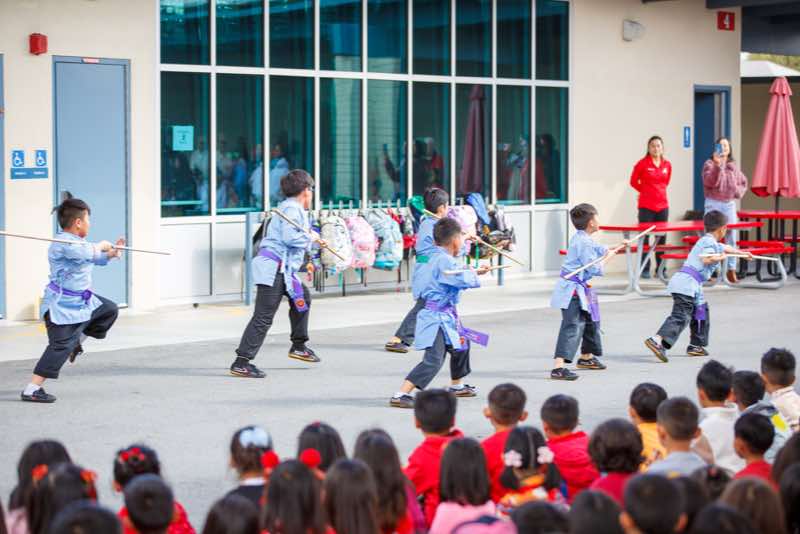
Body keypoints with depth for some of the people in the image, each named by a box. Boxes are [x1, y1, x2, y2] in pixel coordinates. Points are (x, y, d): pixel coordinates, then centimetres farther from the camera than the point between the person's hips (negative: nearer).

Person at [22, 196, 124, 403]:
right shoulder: (64, 244, -22)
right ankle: (31, 390, -13)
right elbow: (89, 253, -36)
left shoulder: (76, 242, 12)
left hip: (82, 300, 10)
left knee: (109, 310, 20)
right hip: (62, 305, -10)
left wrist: (111, 253, 6)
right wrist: (102, 245, -16)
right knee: (60, 347, -14)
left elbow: (97, 258, 25)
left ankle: (77, 340, 28)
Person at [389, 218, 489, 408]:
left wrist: (475, 272, 34)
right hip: (437, 318, -11)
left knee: (461, 345, 29)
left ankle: (456, 385, 48)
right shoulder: (444, 261, -20)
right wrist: (475, 275, -7)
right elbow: (465, 280, -29)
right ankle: (400, 395, -24)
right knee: (433, 360, -19)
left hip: (445, 317, 11)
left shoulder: (438, 258, 13)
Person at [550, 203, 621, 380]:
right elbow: (595, 269, -20)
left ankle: (586, 357, 46)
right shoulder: (584, 243, -21)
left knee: (590, 321, 26)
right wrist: (606, 258, -2)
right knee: (572, 327, -19)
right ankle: (558, 367, -27)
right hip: (573, 291, -11)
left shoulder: (581, 238, 10)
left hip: (580, 290, 11)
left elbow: (598, 248, 28)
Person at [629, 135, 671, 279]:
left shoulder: (667, 165, 5)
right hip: (646, 206, -4)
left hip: (662, 205, 4)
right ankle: (644, 269, 3)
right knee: (644, 237, -2)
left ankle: (660, 268, 16)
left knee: (661, 237, 8)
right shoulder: (642, 163, -6)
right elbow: (633, 182, 4)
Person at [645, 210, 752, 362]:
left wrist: (742, 253, 59)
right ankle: (657, 340, -37)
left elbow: (725, 248, 46)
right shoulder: (710, 241, -2)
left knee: (701, 311, 23)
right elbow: (706, 259, -20)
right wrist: (720, 257, -1)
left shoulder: (707, 241, 28)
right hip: (688, 283, -10)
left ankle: (696, 345, 30)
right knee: (680, 316, -20)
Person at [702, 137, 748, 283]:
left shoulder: (733, 166, 11)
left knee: (731, 237, 3)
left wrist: (739, 191, 2)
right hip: (714, 204, -4)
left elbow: (743, 182, 22)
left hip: (730, 204, 4)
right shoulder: (709, 164, -2)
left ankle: (731, 269, 8)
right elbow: (710, 182, -18)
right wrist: (717, 165, -28)